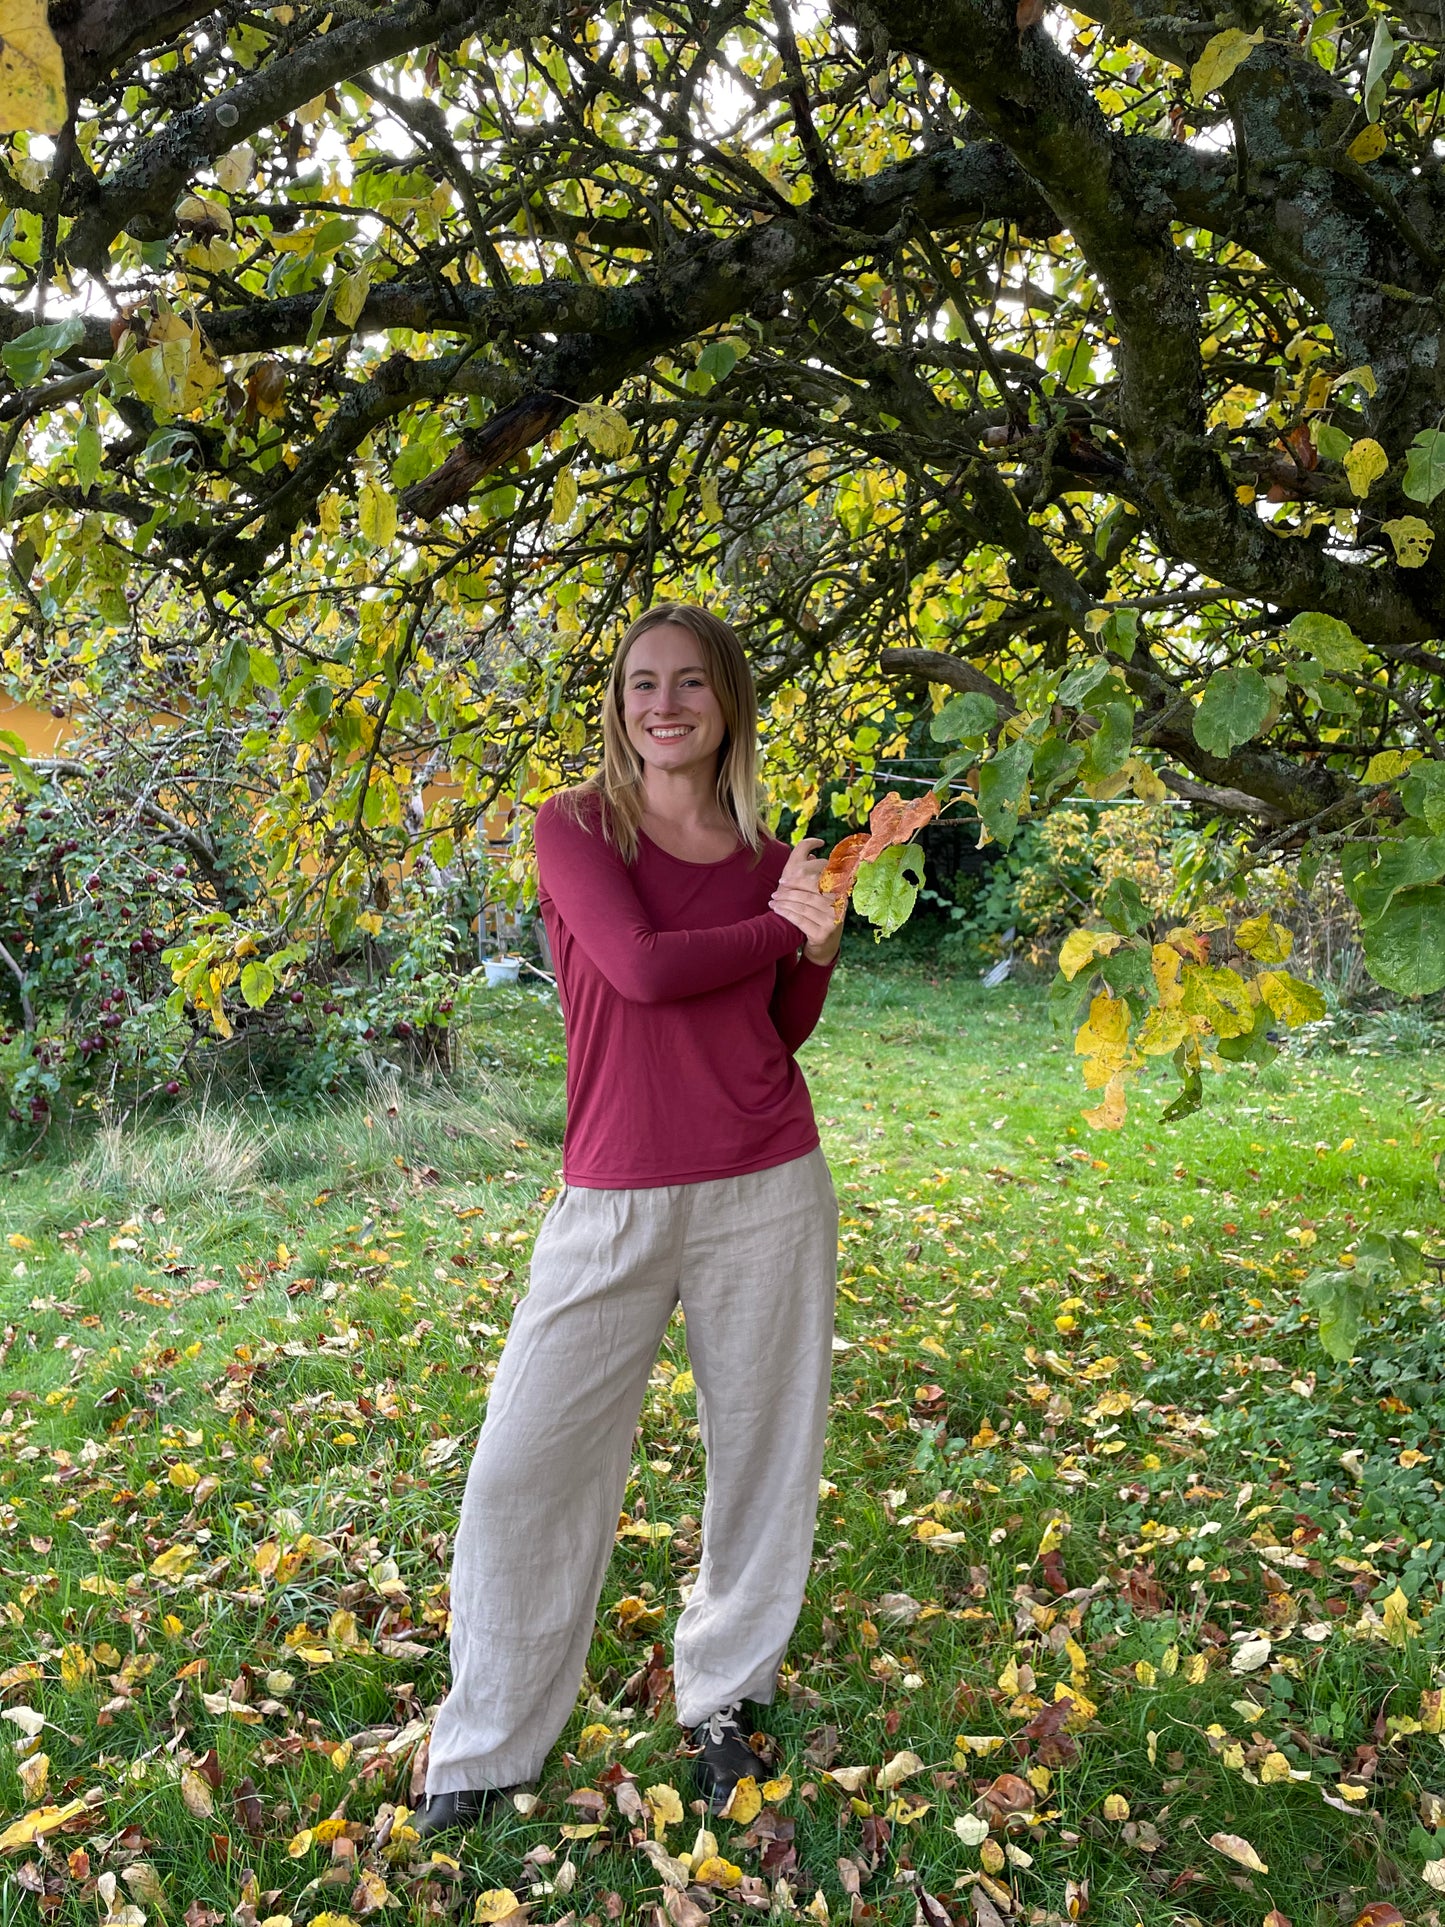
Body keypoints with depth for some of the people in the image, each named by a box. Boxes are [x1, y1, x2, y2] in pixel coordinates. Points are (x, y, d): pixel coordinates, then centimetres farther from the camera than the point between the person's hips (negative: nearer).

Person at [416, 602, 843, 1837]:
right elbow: (643, 967, -17)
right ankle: (488, 1744, 26)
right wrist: (774, 925, -6)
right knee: (525, 1465, 2)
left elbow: (783, 1034, 13)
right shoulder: (575, 827, -2)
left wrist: (818, 948, -4)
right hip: (613, 1203, -2)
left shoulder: (768, 858, 7)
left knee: (763, 1455, 13)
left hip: (767, 1194, 3)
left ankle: (724, 1698, 38)